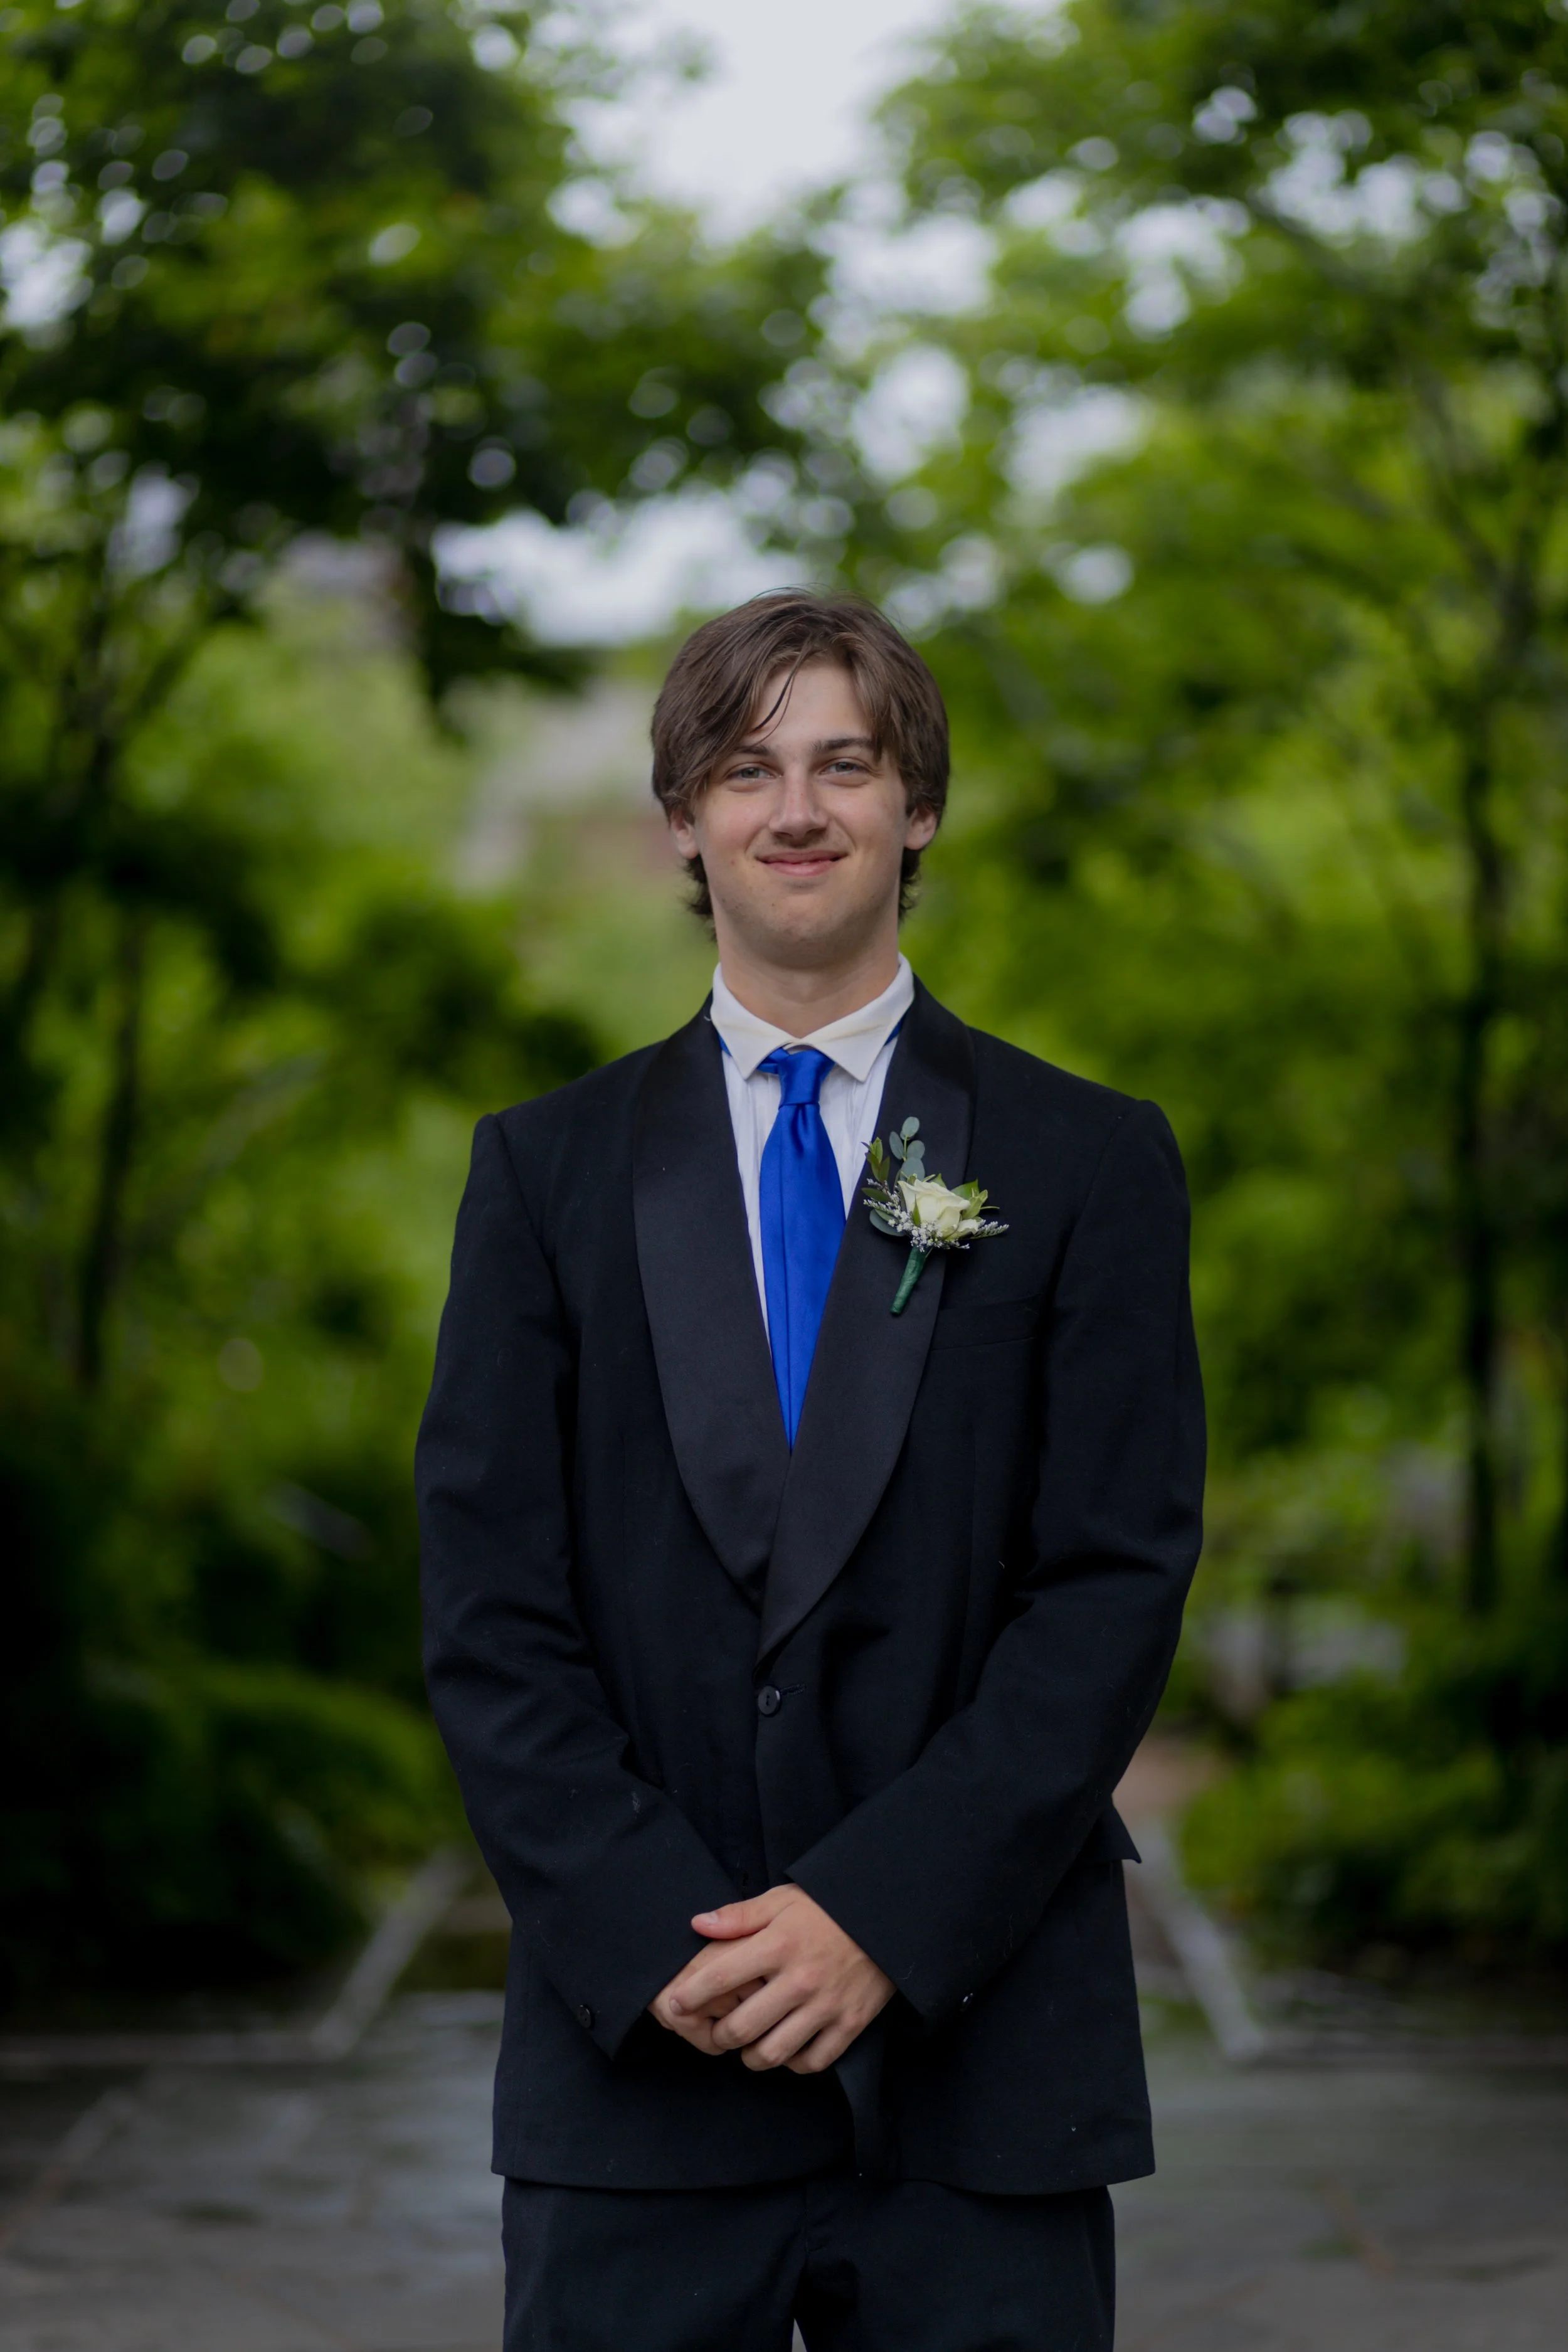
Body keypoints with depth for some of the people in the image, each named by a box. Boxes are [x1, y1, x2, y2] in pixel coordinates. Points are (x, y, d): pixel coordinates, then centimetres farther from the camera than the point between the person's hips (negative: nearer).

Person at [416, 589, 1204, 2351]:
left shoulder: (1089, 1166, 5)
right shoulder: (546, 1169, 8)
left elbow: (1116, 1587, -3)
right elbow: (490, 1611, 2)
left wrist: (883, 1914, -12)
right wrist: (652, 1935, -10)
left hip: (980, 2045, -1)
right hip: (634, 2039, 1)